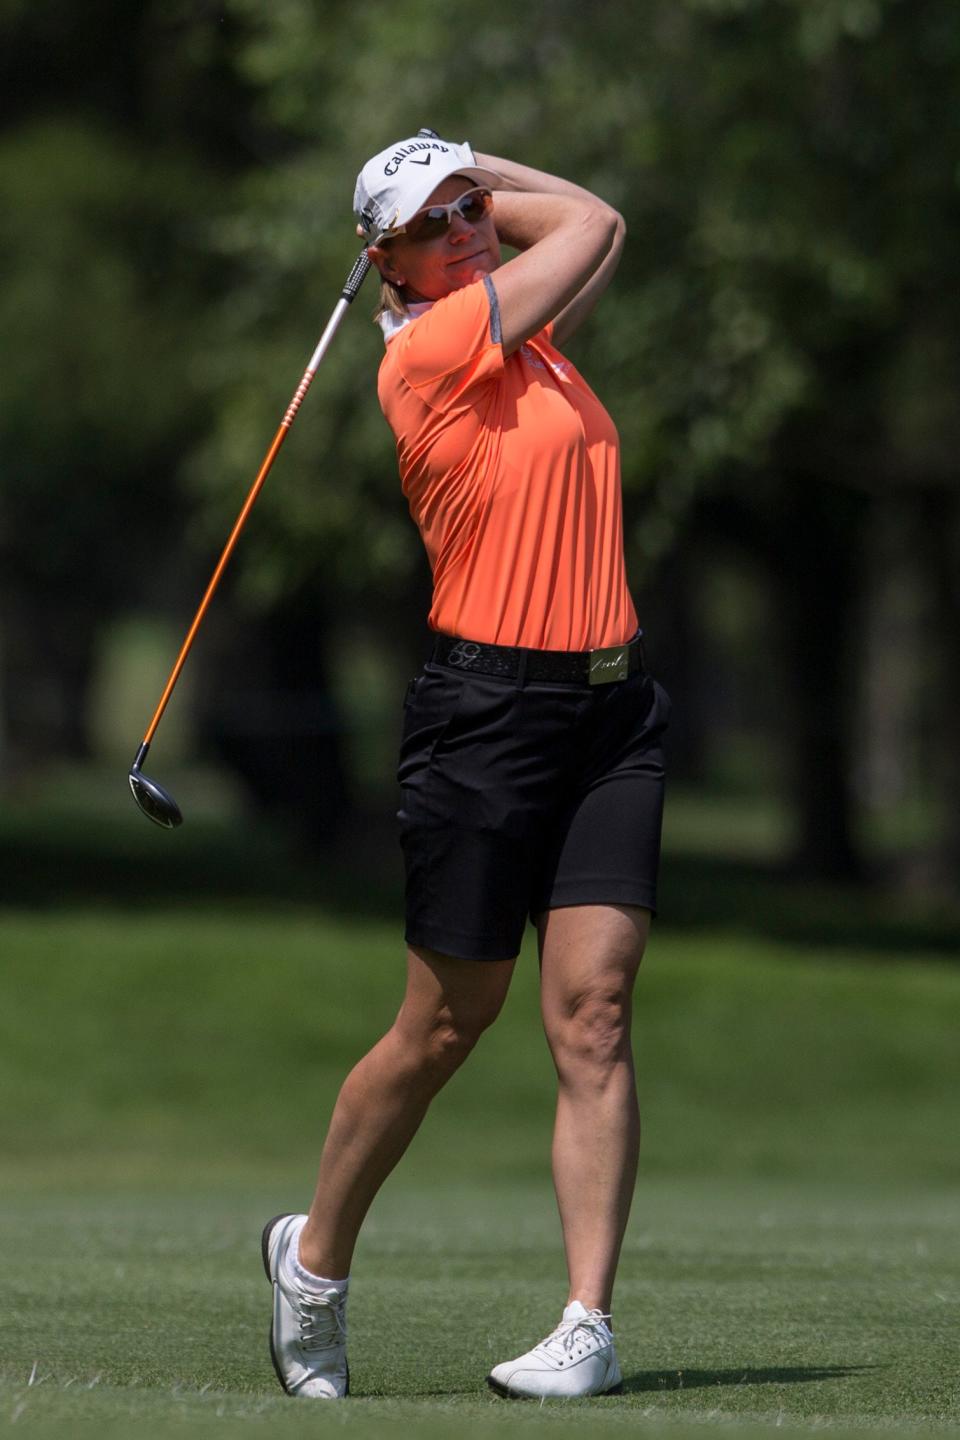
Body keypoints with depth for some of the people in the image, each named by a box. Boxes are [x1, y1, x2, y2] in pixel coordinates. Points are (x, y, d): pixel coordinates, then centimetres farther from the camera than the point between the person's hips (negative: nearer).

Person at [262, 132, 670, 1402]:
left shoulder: (522, 334, 14)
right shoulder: (432, 348, -10)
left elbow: (599, 234, 30)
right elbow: (587, 224, -3)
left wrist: (478, 174, 22)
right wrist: (473, 196, 11)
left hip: (611, 711, 7)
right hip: (487, 711, -6)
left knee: (594, 1014, -5)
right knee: (445, 1025, 2)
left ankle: (589, 1324, -9)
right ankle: (317, 1255, 24)